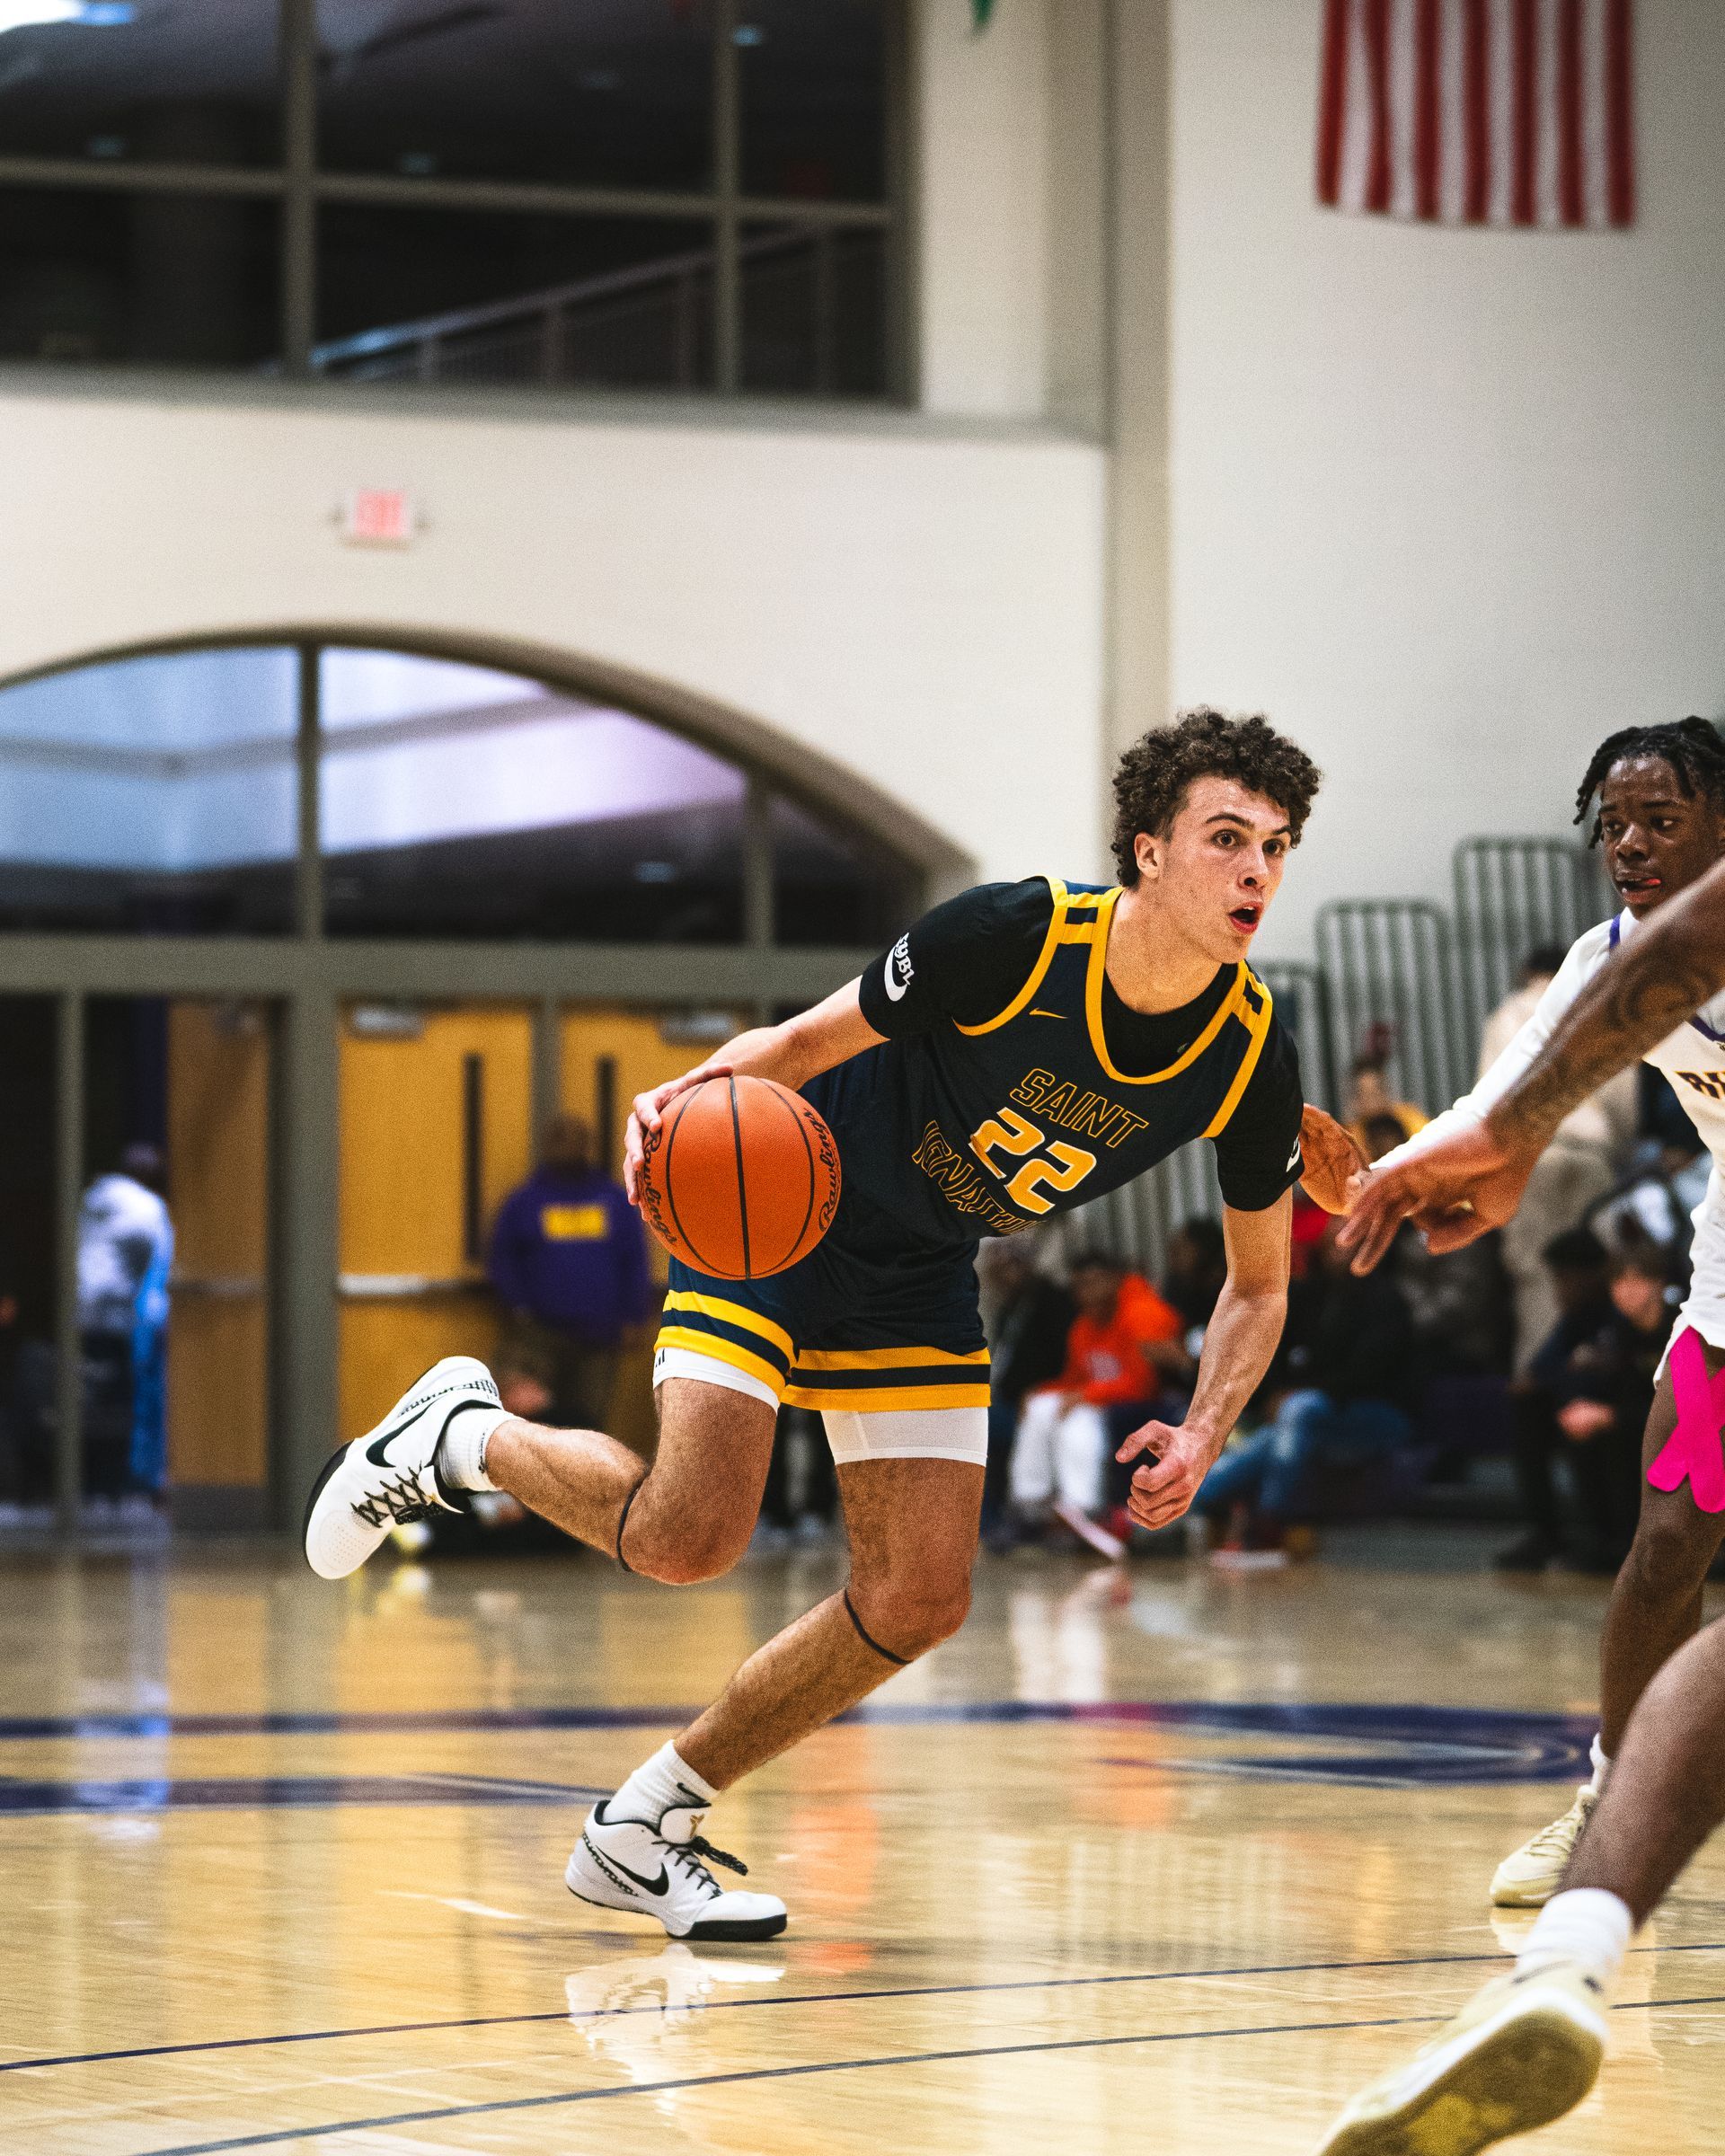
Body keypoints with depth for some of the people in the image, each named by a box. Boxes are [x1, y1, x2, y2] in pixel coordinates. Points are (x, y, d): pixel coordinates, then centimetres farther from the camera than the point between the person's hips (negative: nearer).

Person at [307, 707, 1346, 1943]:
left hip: (922, 1285, 6)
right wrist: (698, 1092, -34)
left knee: (919, 1601, -3)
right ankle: (460, 1438, 9)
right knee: (691, 1538, -21)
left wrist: (1202, 1438, -16)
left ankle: (641, 1834, 13)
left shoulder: (1252, 1056, -14)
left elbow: (1259, 1285, 0)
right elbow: (810, 1040, -13)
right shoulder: (1013, 936, -27)